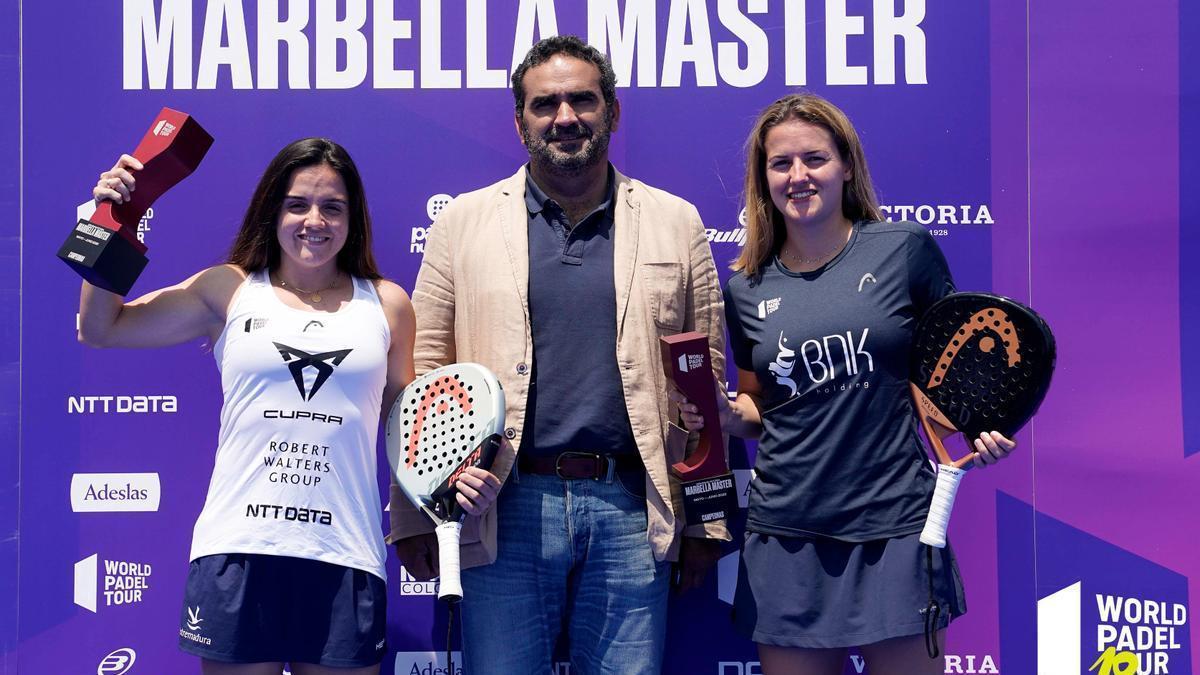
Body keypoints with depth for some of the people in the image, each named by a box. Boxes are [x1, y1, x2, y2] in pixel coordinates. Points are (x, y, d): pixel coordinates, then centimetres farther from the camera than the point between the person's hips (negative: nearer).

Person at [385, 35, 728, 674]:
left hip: (628, 508, 1)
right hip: (505, 509, 0)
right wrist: (414, 517, 0)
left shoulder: (676, 224, 8)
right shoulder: (463, 222, 6)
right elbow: (423, 372, 5)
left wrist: (708, 520, 5)